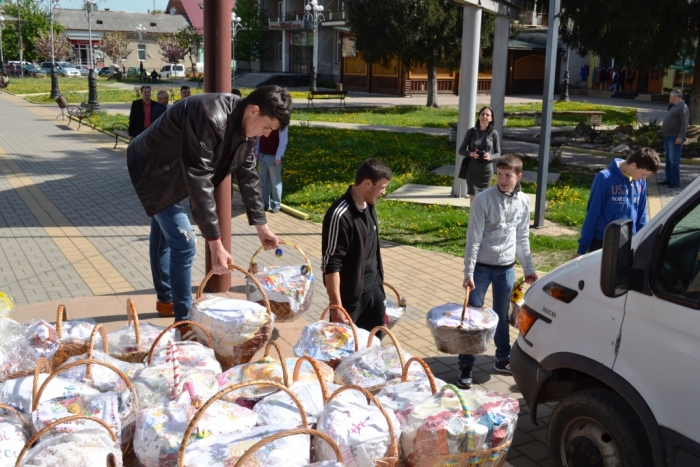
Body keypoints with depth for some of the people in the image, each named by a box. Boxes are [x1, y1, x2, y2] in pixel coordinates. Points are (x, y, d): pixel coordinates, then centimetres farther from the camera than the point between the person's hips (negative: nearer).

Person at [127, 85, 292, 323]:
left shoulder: (246, 128, -10)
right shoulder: (210, 118, -38)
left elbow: (248, 175, 1)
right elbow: (199, 181, -40)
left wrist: (261, 226, 4)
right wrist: (215, 244, -40)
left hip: (171, 170, 9)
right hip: (152, 168, -9)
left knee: (165, 234, 23)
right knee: (183, 242, -11)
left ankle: (166, 300, 41)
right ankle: (184, 319, 2)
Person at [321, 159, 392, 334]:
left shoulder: (369, 207, 3)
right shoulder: (340, 215, -24)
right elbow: (331, 265, -23)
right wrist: (336, 307, -23)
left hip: (373, 290, 8)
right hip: (350, 296, -8)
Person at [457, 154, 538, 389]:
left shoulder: (524, 201, 1)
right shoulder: (483, 199, -14)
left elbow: (522, 238, 11)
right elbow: (473, 238, -14)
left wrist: (528, 268, 13)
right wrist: (468, 272, -17)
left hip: (507, 269, 4)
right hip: (482, 267, -4)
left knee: (502, 317, 15)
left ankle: (503, 360, 32)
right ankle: (465, 367, 11)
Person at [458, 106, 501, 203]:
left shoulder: (493, 133, -4)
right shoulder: (471, 132, -4)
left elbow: (498, 154, 2)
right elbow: (461, 150, 3)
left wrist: (490, 157, -19)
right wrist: (470, 153, -17)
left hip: (486, 171, 1)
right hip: (472, 170, 0)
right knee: (473, 199, -6)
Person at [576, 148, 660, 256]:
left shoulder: (641, 183, 1)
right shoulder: (605, 178, -14)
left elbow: (641, 216, 9)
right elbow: (592, 214, -11)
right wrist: (582, 248, -9)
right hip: (601, 243, -5)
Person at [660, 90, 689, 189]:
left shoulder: (682, 107, -14)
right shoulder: (674, 106, 15)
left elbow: (685, 123, -20)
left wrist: (680, 137, -26)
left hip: (675, 138, -10)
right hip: (668, 137, 10)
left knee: (674, 160, -11)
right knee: (668, 160, 13)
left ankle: (675, 182, -10)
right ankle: (669, 179, 20)